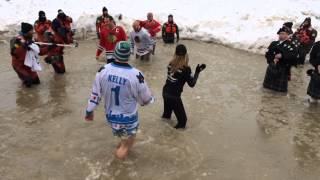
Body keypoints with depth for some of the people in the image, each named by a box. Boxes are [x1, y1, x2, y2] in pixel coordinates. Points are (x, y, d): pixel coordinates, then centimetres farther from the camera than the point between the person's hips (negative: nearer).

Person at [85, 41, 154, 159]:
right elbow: (146, 100, -11)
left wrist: (89, 111, 11)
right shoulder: (136, 75, -26)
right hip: (128, 119, -5)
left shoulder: (103, 70, -15)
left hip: (110, 117, 5)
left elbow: (95, 93, -4)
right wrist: (151, 99, 13)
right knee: (126, 146, 20)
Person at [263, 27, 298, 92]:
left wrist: (282, 55, -30)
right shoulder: (274, 44, 6)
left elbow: (294, 55, -22)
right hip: (272, 66, 4)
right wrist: (273, 59, -18)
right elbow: (267, 54, 2)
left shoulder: (290, 45, -8)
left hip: (283, 68, -4)